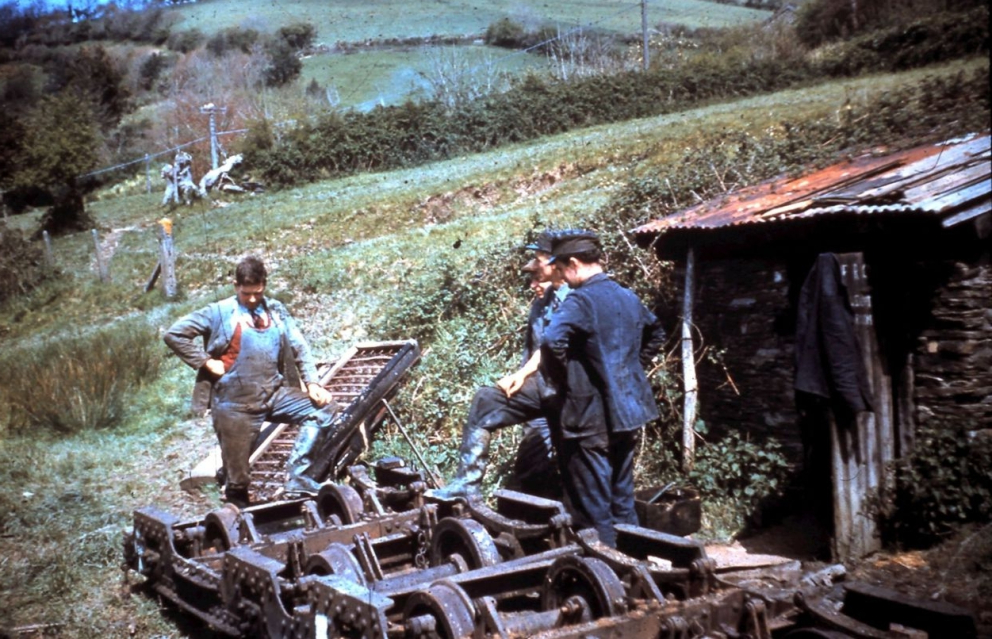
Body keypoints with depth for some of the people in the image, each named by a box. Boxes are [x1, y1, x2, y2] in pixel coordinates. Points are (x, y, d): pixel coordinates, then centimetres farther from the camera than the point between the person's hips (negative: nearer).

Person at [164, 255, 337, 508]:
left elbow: (298, 347, 10)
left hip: (275, 393, 4)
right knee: (237, 479, 0)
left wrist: (312, 382, -1)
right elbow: (174, 334, -5)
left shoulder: (275, 310, 10)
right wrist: (206, 362, -9)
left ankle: (298, 476, -6)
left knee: (322, 408, -9)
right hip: (237, 404, -4)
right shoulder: (220, 312, -2)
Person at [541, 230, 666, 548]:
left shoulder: (581, 300, -15)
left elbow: (553, 343, -31)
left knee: (593, 509, 1)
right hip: (628, 412, 8)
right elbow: (656, 334, 28)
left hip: (591, 416, -8)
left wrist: (561, 379, -14)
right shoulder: (628, 297, 11)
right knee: (623, 501, 17)